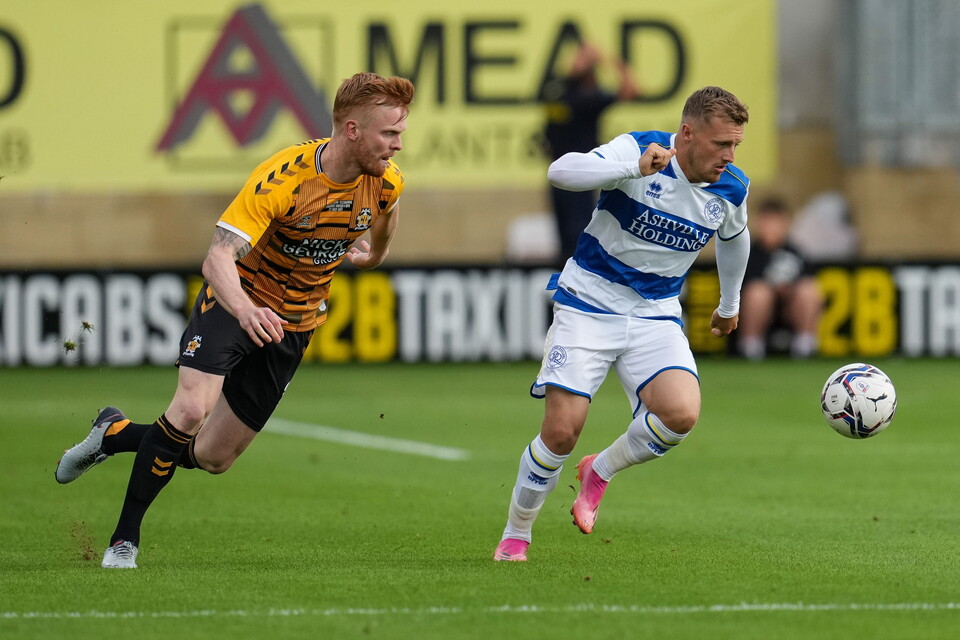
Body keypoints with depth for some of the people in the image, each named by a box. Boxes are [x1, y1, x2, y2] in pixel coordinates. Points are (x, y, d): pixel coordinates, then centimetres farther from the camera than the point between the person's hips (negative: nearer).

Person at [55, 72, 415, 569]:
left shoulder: (386, 182, -12)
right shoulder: (281, 178, -28)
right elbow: (218, 257, -35)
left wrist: (374, 253, 30)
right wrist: (245, 309, -52)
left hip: (294, 324, 5)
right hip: (238, 302, -5)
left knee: (212, 458, 3)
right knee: (191, 407, -29)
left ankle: (114, 434, 31)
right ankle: (124, 540, -14)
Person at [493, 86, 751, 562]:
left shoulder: (731, 189, -3)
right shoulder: (639, 150, -18)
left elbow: (733, 238, 22)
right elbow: (561, 171, -33)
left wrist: (729, 304, 34)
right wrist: (635, 169, -45)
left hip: (657, 317, 4)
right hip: (588, 304, -4)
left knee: (681, 415, -23)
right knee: (561, 432, -12)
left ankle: (600, 471, 7)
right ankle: (515, 535, 13)